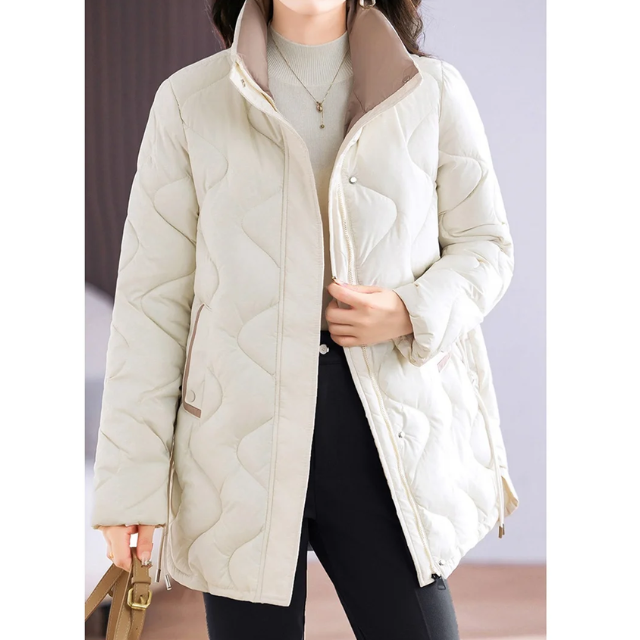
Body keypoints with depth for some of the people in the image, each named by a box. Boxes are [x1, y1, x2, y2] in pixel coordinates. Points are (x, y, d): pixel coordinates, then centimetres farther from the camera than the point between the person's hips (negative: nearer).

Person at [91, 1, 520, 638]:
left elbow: (484, 243, 14)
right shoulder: (189, 100, 3)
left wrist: (414, 313, -9)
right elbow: (153, 295, 1)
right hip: (240, 442, 0)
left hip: (386, 438, 1)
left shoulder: (432, 92, 6)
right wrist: (131, 478, -3)